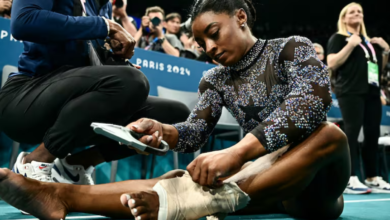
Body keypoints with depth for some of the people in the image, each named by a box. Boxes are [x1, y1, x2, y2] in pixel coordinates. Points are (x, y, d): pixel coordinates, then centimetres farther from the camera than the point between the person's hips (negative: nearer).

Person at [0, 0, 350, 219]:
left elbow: (312, 98, -25)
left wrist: (237, 152, -38)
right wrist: (161, 130, -27)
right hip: (271, 181, 4)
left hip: (313, 180, -3)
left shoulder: (292, 48, -5)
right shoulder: (216, 81, 10)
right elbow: (194, 133, -2)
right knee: (184, 181, -24)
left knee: (330, 134, -37)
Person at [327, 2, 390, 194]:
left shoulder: (370, 41, 23)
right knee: (351, 133, -14)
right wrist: (351, 45, -15)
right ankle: (349, 180, -17)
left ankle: (373, 178, 10)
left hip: (372, 92, 7)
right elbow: (332, 64, -10)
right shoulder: (338, 38, 4)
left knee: (372, 134, 5)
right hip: (351, 92, -7)